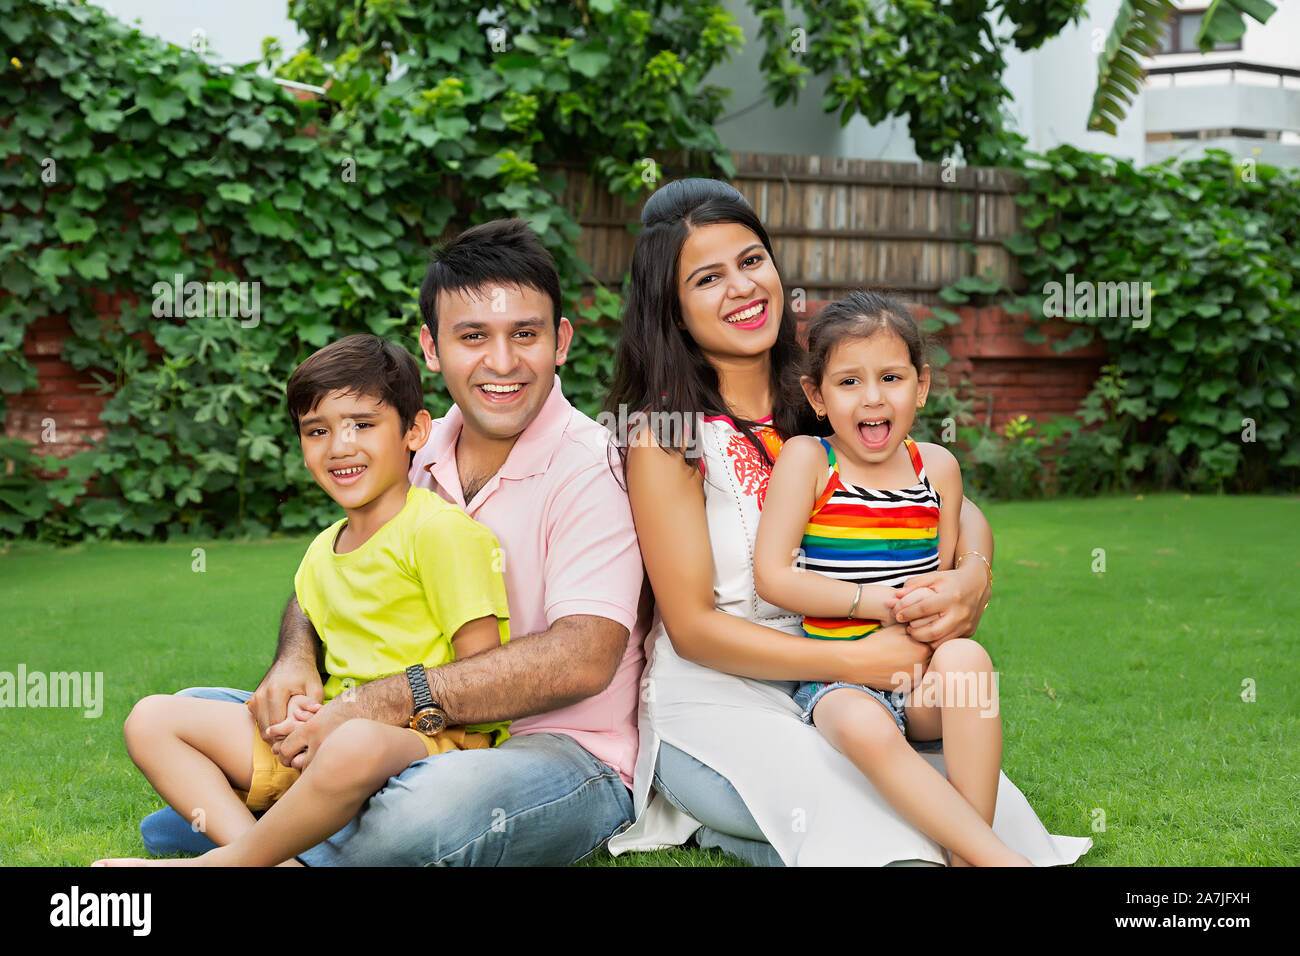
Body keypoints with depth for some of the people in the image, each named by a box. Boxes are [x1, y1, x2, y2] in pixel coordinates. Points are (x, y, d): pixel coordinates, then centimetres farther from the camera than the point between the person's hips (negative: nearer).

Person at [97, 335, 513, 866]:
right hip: (324, 741, 8)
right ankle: (263, 855, -19)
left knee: (354, 748, -43)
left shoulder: (442, 530, -7)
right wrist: (297, 705, -1)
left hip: (431, 741, -8)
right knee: (152, 720, 3)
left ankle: (228, 862, -16)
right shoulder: (319, 556, 17)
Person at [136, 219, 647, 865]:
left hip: (567, 753, -6)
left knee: (433, 808, -39)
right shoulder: (416, 455, 6)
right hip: (420, 739, 6)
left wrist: (389, 702, -30)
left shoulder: (593, 467, -15)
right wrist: (294, 660, -10)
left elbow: (584, 658, -27)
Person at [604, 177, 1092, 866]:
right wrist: (859, 661, -22)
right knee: (871, 826, -32)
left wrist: (972, 578, -19)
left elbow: (960, 510, 6)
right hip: (712, 702, -6)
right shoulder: (665, 439, -7)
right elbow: (692, 627, -12)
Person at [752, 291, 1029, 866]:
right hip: (834, 682, -3)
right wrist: (871, 601, -12)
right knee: (864, 728, -37)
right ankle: (1001, 859, -36)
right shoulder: (806, 459, -2)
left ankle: (967, 853, -27)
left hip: (921, 674, 3)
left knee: (966, 656, -32)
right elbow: (772, 577, -8)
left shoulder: (937, 467, 9)